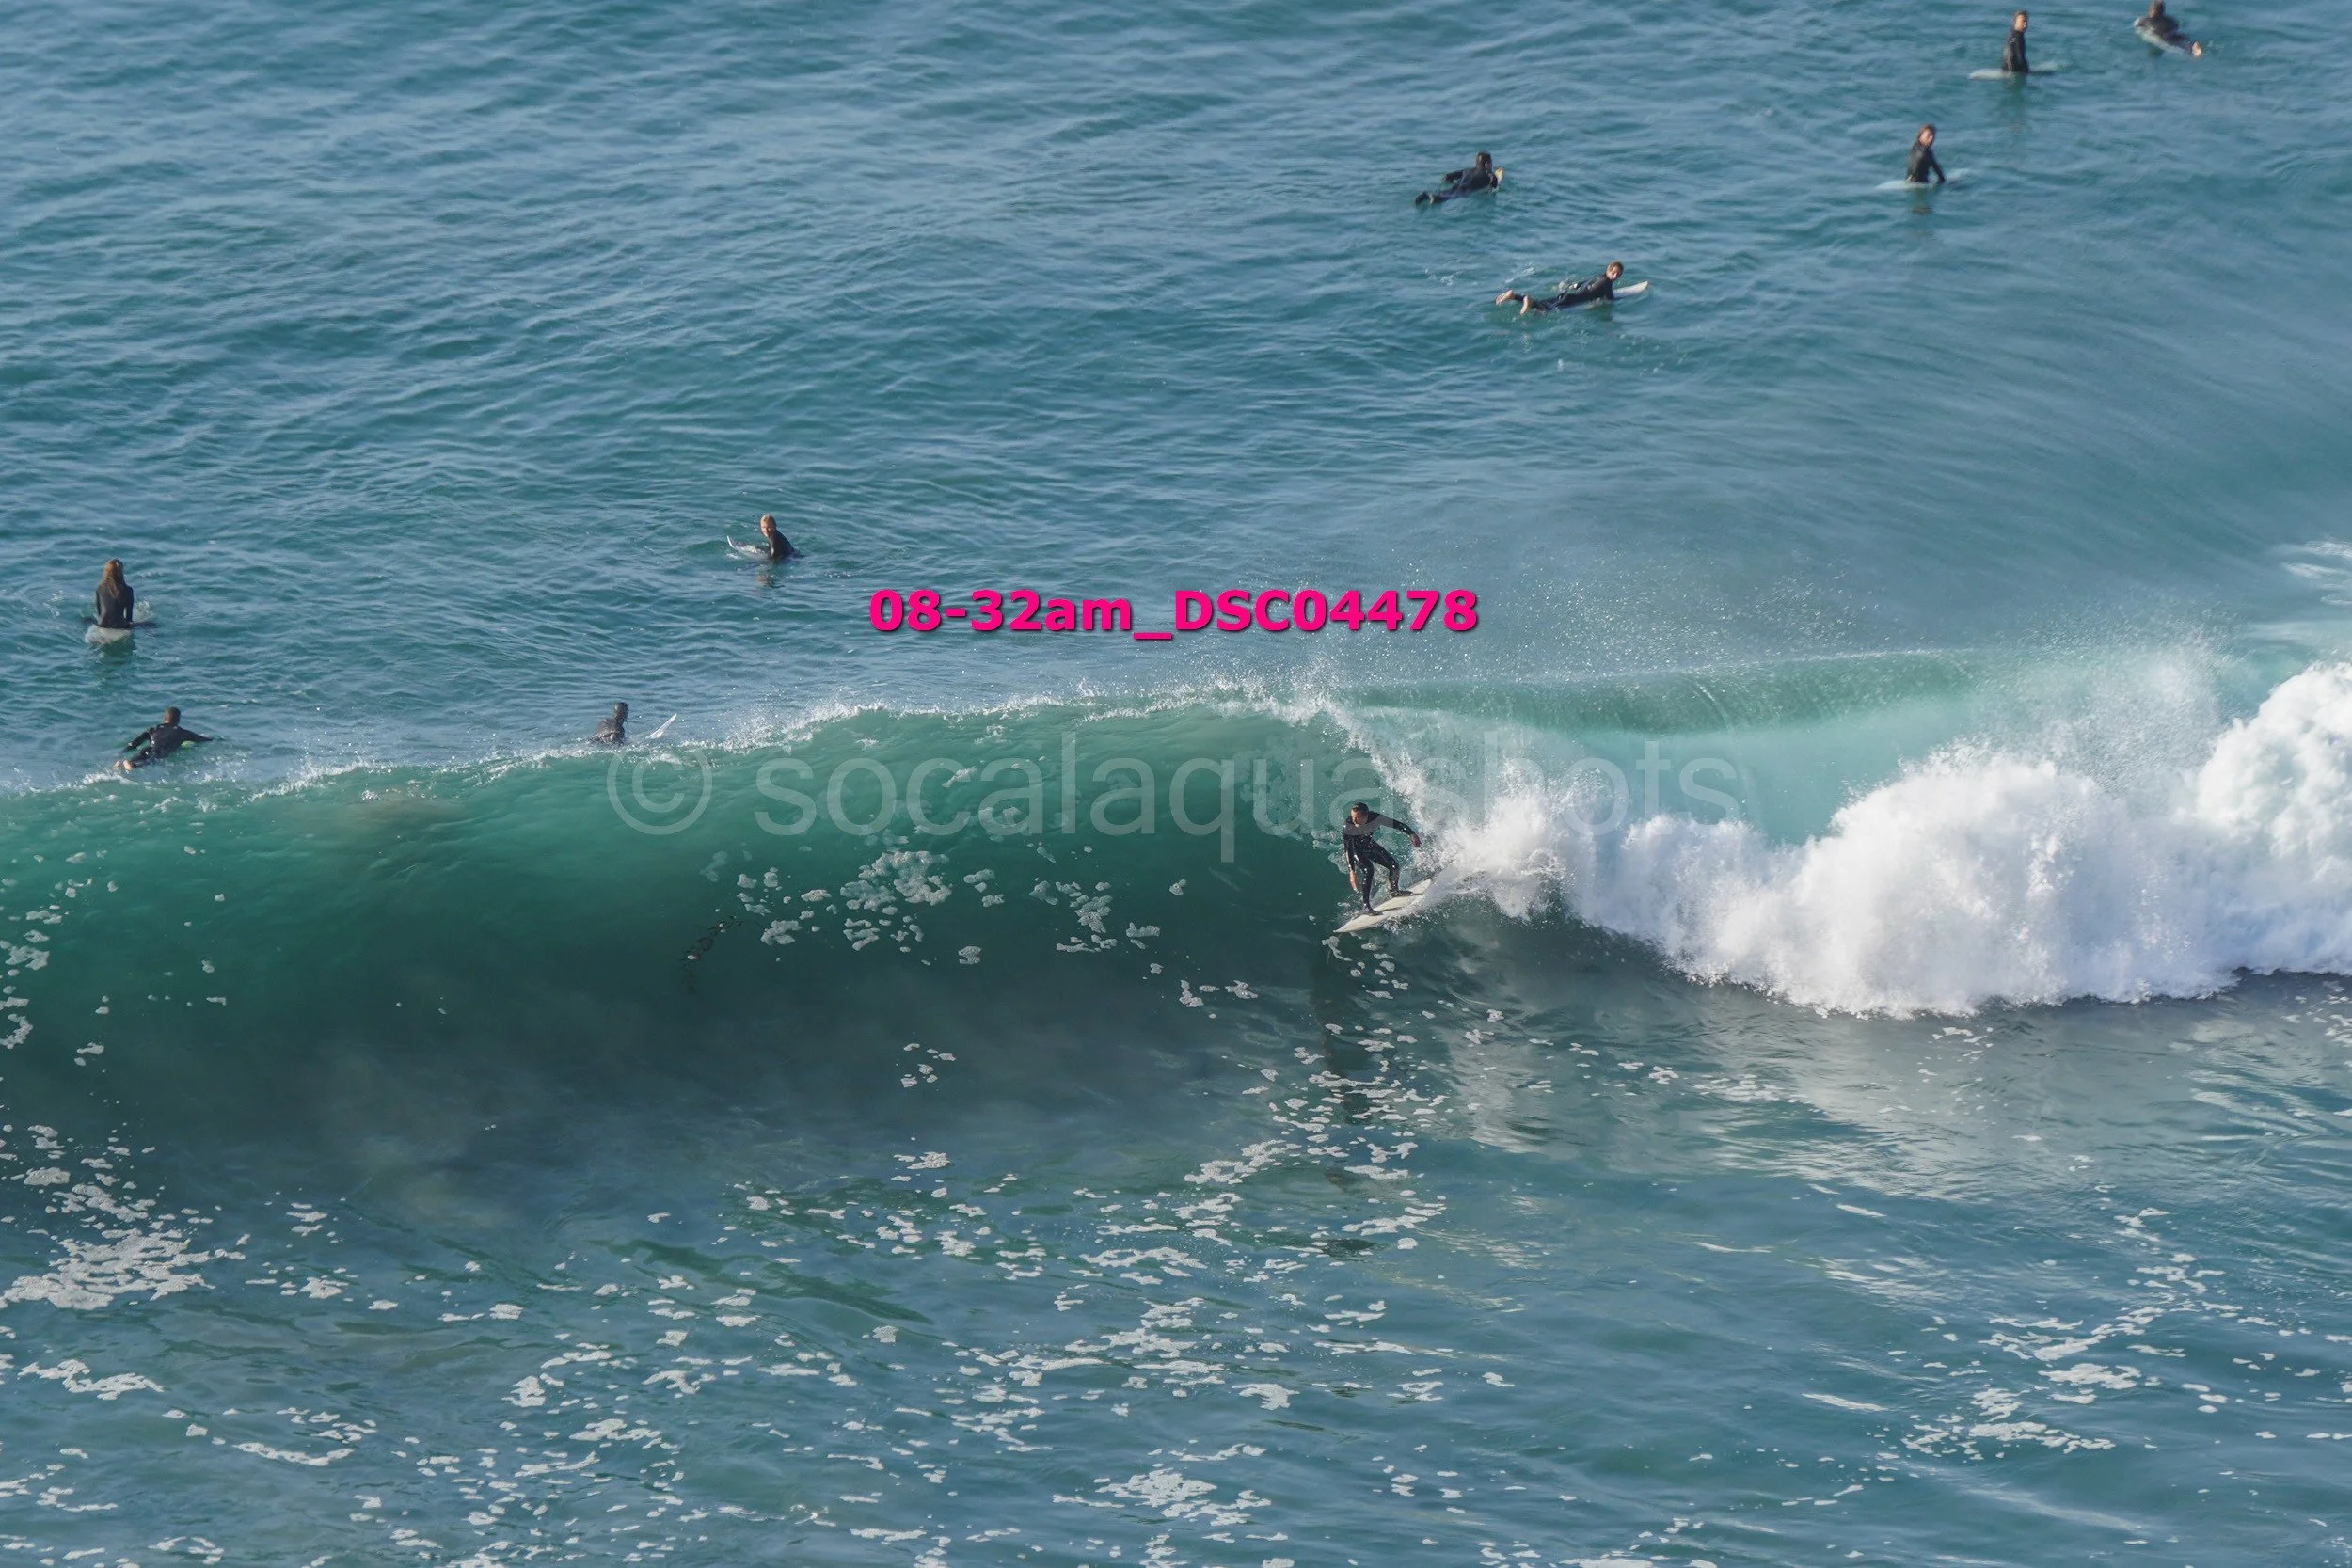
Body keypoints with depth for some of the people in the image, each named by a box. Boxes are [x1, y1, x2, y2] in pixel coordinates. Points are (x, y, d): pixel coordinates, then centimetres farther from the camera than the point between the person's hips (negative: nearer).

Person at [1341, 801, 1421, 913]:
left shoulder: (1375, 818, -30)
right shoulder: (1347, 826, -37)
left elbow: (1395, 824, -16)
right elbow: (1348, 850, -35)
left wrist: (1412, 834, -16)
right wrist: (1352, 871, -42)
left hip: (1369, 845, 4)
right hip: (1355, 849, -4)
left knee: (1393, 866, 2)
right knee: (1368, 870, -27)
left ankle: (1393, 891, 32)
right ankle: (1366, 905, -21)